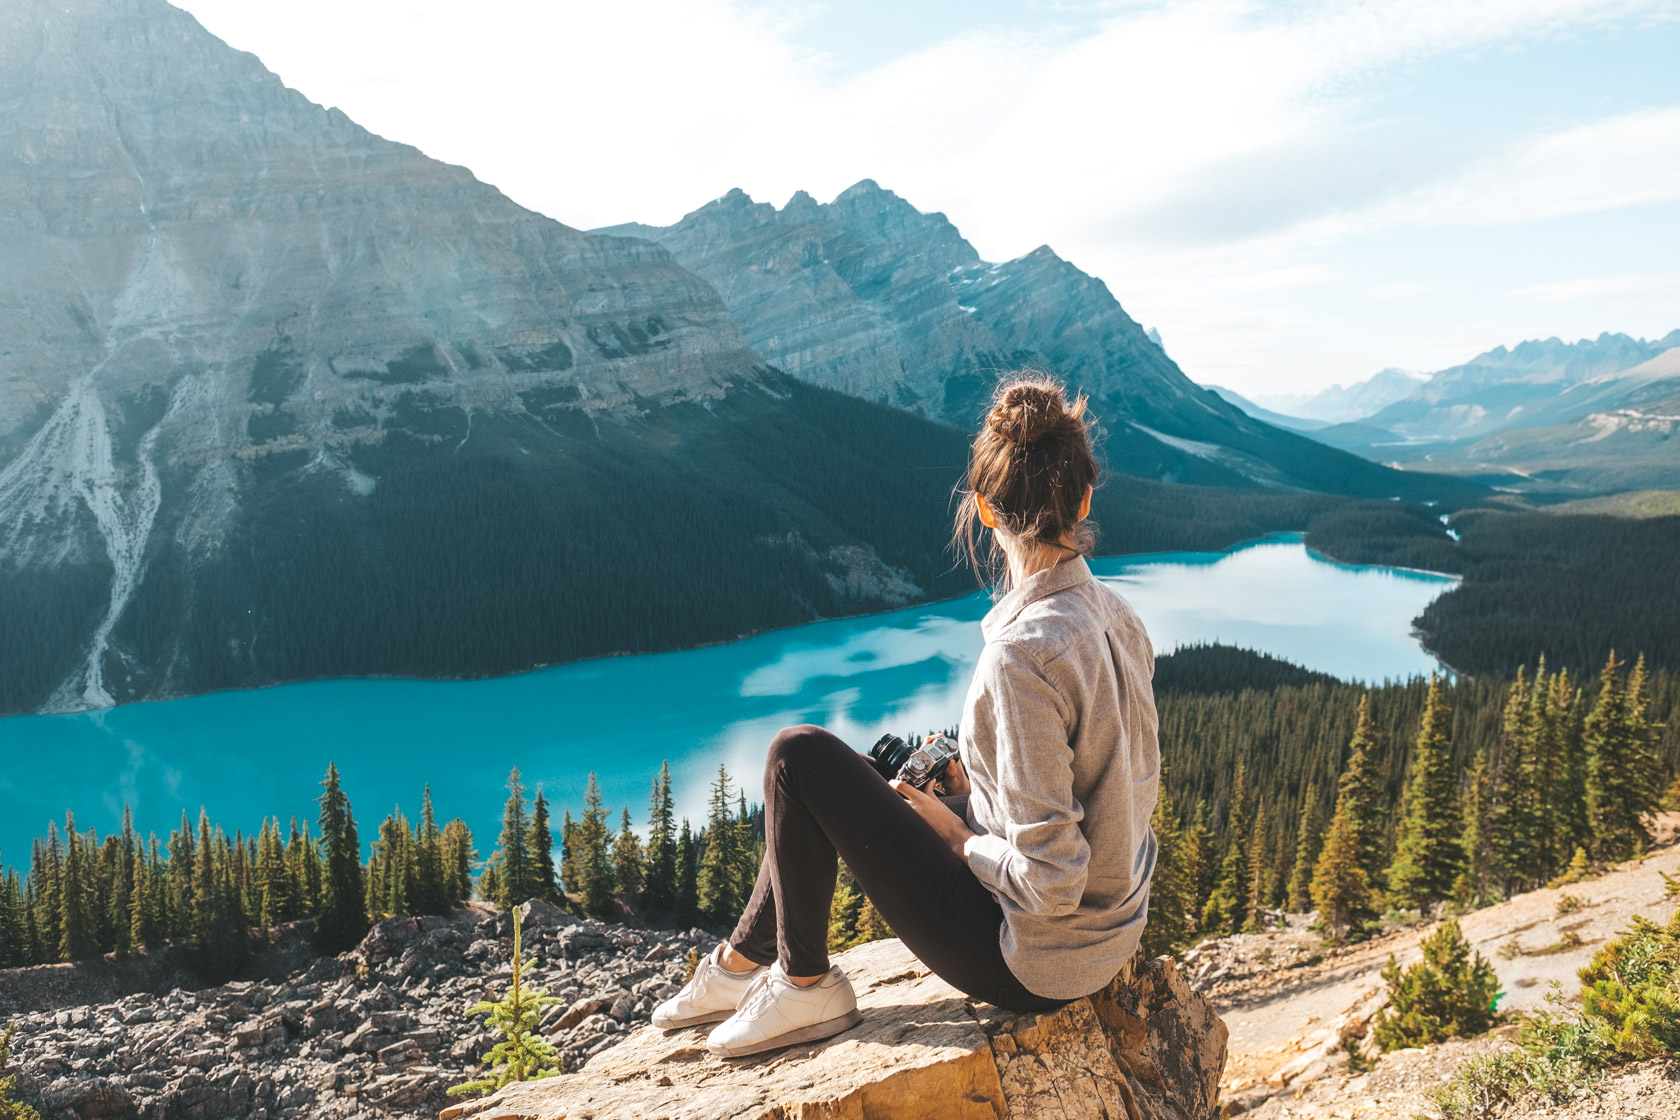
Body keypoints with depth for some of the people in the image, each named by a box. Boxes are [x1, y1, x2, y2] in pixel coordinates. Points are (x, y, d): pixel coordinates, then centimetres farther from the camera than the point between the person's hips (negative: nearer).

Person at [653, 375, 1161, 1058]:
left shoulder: (1022, 655, -30)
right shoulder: (1115, 616, -3)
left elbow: (1048, 882, -29)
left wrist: (956, 836, -11)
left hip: (1034, 965, -9)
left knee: (799, 754, -6)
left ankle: (804, 985, 13)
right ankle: (741, 961, 34)